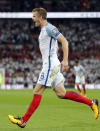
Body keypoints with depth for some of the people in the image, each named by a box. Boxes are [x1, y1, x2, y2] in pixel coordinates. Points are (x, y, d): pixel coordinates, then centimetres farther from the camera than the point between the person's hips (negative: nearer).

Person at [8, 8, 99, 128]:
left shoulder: (49, 28, -11)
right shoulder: (44, 29, 20)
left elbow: (64, 41, -17)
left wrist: (65, 60, -21)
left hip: (50, 65, -10)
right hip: (50, 65, 10)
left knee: (37, 92, -7)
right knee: (61, 93, 5)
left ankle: (23, 120, -5)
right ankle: (91, 103, 9)